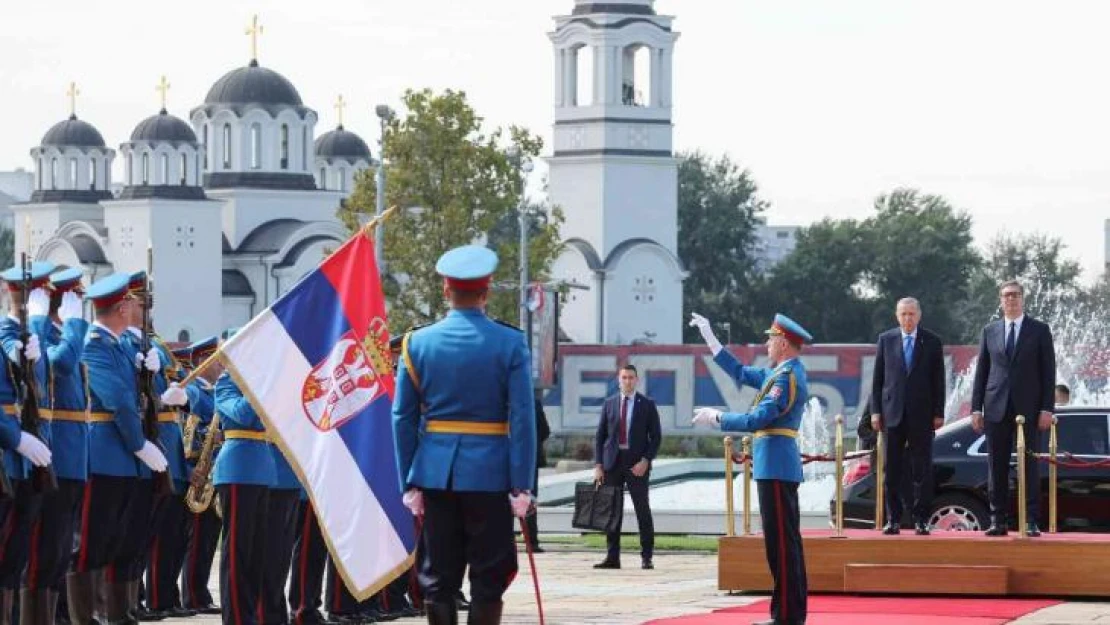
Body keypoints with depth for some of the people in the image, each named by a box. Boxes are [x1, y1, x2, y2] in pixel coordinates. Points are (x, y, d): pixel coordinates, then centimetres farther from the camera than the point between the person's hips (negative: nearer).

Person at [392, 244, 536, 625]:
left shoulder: (418, 343, 2)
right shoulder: (509, 344, -5)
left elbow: (403, 419, 1)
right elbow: (522, 419, -9)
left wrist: (409, 483, 6)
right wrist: (522, 486, -7)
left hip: (435, 475, 2)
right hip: (489, 475, -2)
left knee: (438, 578, 7)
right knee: (489, 578, 3)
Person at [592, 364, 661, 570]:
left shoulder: (647, 404, 2)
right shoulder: (609, 404, 9)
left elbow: (656, 437, 1)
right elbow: (600, 436, 9)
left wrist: (645, 461, -12)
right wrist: (598, 465, 0)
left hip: (637, 463, -2)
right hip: (613, 461, 2)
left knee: (643, 510, -2)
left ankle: (646, 557, 2)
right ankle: (612, 557, 6)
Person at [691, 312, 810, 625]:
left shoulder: (787, 377, -15)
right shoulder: (781, 373, 16)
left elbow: (758, 419, -20)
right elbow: (742, 373, 26)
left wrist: (716, 418, -7)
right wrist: (708, 338, 27)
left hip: (775, 467, -10)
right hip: (780, 466, 10)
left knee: (781, 541, -8)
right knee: (786, 540, 12)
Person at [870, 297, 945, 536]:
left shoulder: (932, 342, 4)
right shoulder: (886, 340, 7)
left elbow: (938, 380, 4)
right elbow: (877, 378, 7)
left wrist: (938, 413, -2)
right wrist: (876, 411, 1)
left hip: (921, 415, -1)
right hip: (893, 413, 1)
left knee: (922, 470, 0)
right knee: (891, 470, 3)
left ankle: (921, 520, 4)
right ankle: (893, 519, 8)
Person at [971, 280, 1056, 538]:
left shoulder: (1039, 330, 5)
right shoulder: (990, 331, 11)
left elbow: (1048, 371, 1)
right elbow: (981, 371, 10)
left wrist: (1047, 409, -7)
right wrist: (976, 408, 3)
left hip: (1028, 409, -2)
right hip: (997, 408, 2)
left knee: (1030, 466, -1)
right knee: (997, 467, 2)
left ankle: (1031, 521, 0)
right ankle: (998, 521, 6)